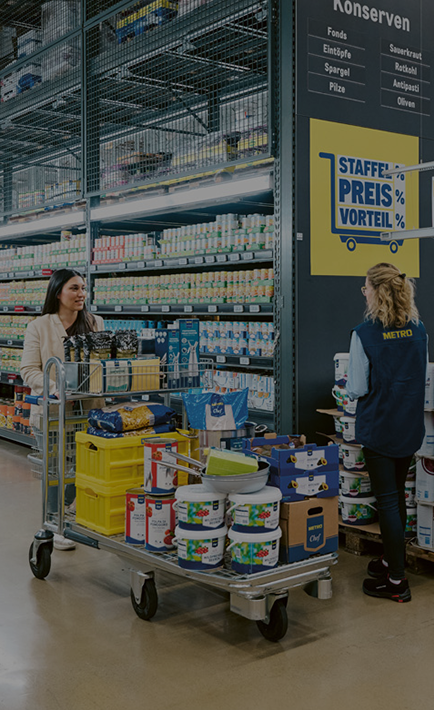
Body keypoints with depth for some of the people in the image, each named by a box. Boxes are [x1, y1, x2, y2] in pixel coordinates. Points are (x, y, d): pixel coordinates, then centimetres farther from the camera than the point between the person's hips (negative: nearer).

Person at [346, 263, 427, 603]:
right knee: (397, 495, 20)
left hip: (379, 428, -6)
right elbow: (424, 377, 10)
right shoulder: (419, 330, 0)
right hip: (411, 427, 6)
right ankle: (393, 559, 34)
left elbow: (357, 389, -14)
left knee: (387, 500, 1)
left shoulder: (364, 334, -17)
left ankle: (396, 580, 6)